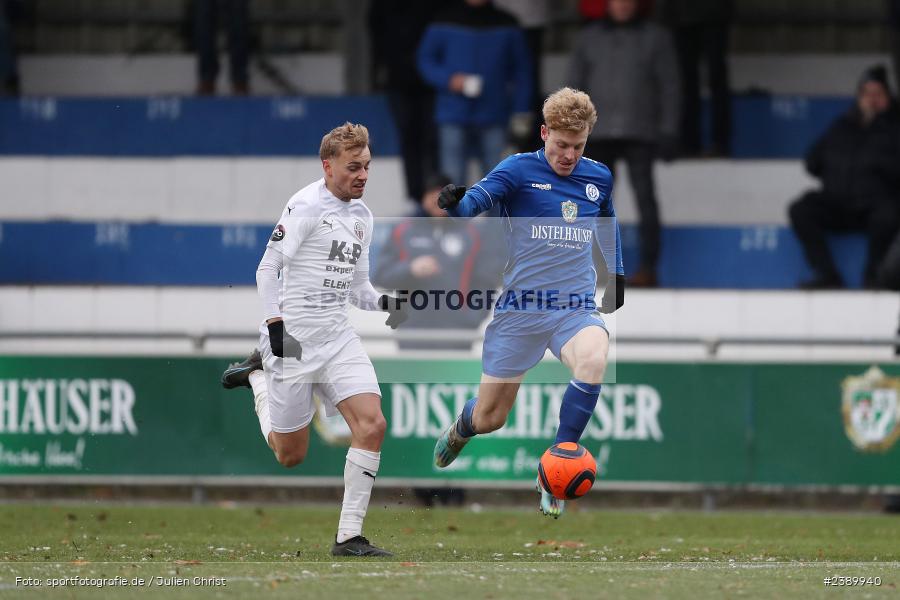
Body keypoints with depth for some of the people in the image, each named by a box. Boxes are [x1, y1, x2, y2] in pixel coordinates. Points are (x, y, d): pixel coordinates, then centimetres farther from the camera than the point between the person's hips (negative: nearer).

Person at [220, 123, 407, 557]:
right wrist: (275, 327, -20)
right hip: (294, 336, -6)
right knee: (290, 454, 4)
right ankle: (258, 375, 33)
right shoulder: (306, 206, -11)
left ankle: (349, 536, -8)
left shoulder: (361, 215, 13)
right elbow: (267, 269, -12)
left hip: (337, 334, 6)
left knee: (372, 425, -14)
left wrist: (385, 303, -1)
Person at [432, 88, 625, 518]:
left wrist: (616, 272, 33)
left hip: (577, 307, 2)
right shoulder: (519, 170, -7)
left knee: (593, 359, -34)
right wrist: (455, 203, -45)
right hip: (521, 308, -2)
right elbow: (478, 198, -23)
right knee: (488, 419, 6)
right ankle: (462, 428, 48)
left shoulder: (598, 177, 7)